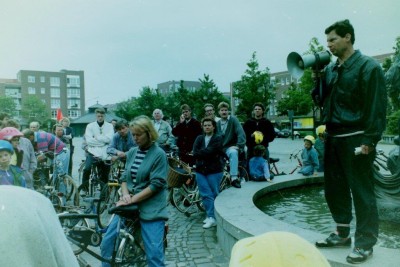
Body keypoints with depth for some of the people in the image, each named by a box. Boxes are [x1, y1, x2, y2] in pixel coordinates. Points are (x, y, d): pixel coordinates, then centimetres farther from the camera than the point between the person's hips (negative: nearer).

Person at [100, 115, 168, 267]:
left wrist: (133, 199, -17)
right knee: (107, 243, 6)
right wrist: (125, 194, -7)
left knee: (154, 254, -7)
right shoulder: (132, 152, 10)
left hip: (150, 208, -5)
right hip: (129, 205, 6)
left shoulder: (159, 154, -8)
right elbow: (124, 177, 13)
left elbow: (156, 185, -14)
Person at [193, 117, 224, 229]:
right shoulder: (199, 138, 12)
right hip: (200, 170, 4)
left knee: (214, 194, 0)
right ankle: (210, 216, 12)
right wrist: (206, 153, -12)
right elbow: (195, 153, -1)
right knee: (205, 194, 3)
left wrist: (201, 153, -6)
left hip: (214, 170, -4)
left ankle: (212, 217, 5)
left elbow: (210, 151, -16)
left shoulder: (218, 138, -1)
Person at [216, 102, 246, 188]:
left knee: (233, 152, -38)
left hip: (230, 147, -5)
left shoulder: (233, 119, -4)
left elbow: (241, 133, -14)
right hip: (220, 148, 5)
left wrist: (239, 145, -24)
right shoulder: (218, 123, 13)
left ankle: (234, 178, -39)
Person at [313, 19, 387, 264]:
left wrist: (369, 140, -18)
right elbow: (321, 101, 16)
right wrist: (318, 78, 2)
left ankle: (365, 243, 12)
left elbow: (377, 106, -12)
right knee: (335, 188, 12)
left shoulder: (368, 66, -6)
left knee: (362, 191, 0)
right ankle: (342, 233, 27)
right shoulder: (330, 69, 14)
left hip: (356, 139, -7)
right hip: (333, 138, 7)